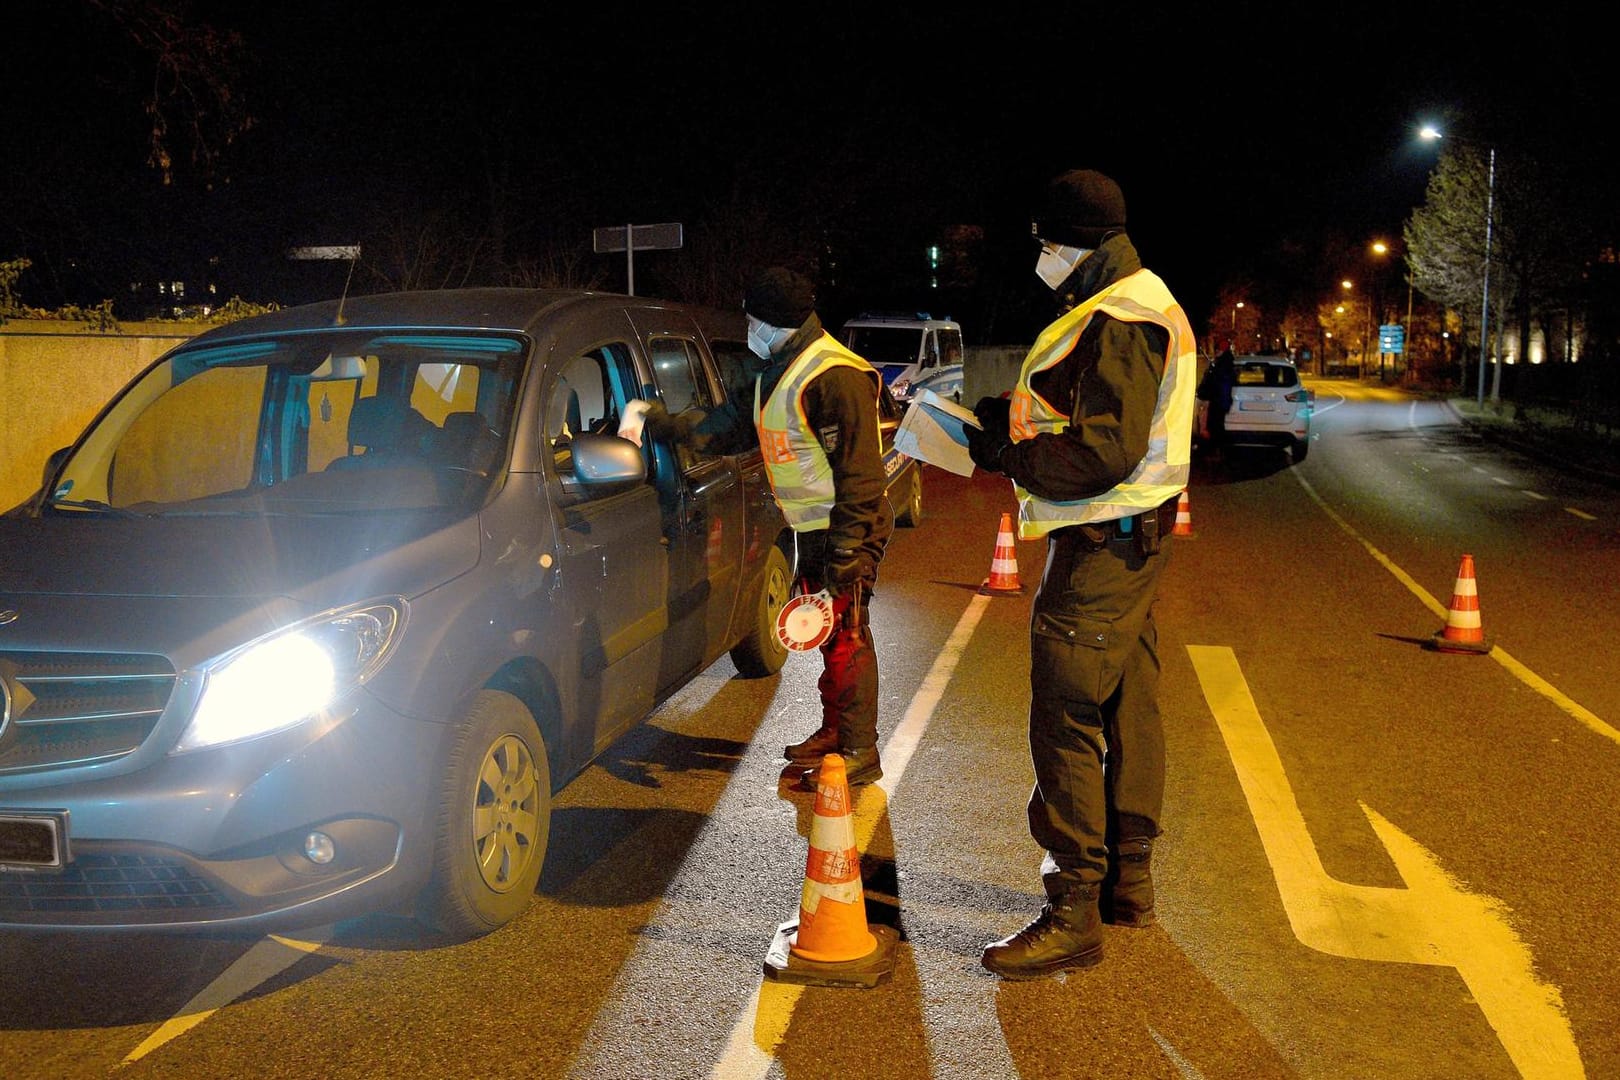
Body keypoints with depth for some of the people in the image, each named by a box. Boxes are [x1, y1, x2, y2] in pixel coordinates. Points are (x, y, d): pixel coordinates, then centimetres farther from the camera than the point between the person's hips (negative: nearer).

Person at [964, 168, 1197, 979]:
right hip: (1131, 535, 11)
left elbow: (1106, 451, -26)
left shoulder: (1117, 321, -18)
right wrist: (1015, 419, 8)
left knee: (1066, 722, -7)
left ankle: (1075, 911, -1)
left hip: (1103, 543, -11)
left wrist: (1011, 454, -18)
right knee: (1127, 707, 17)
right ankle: (1127, 875, 30)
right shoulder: (1142, 305, 16)